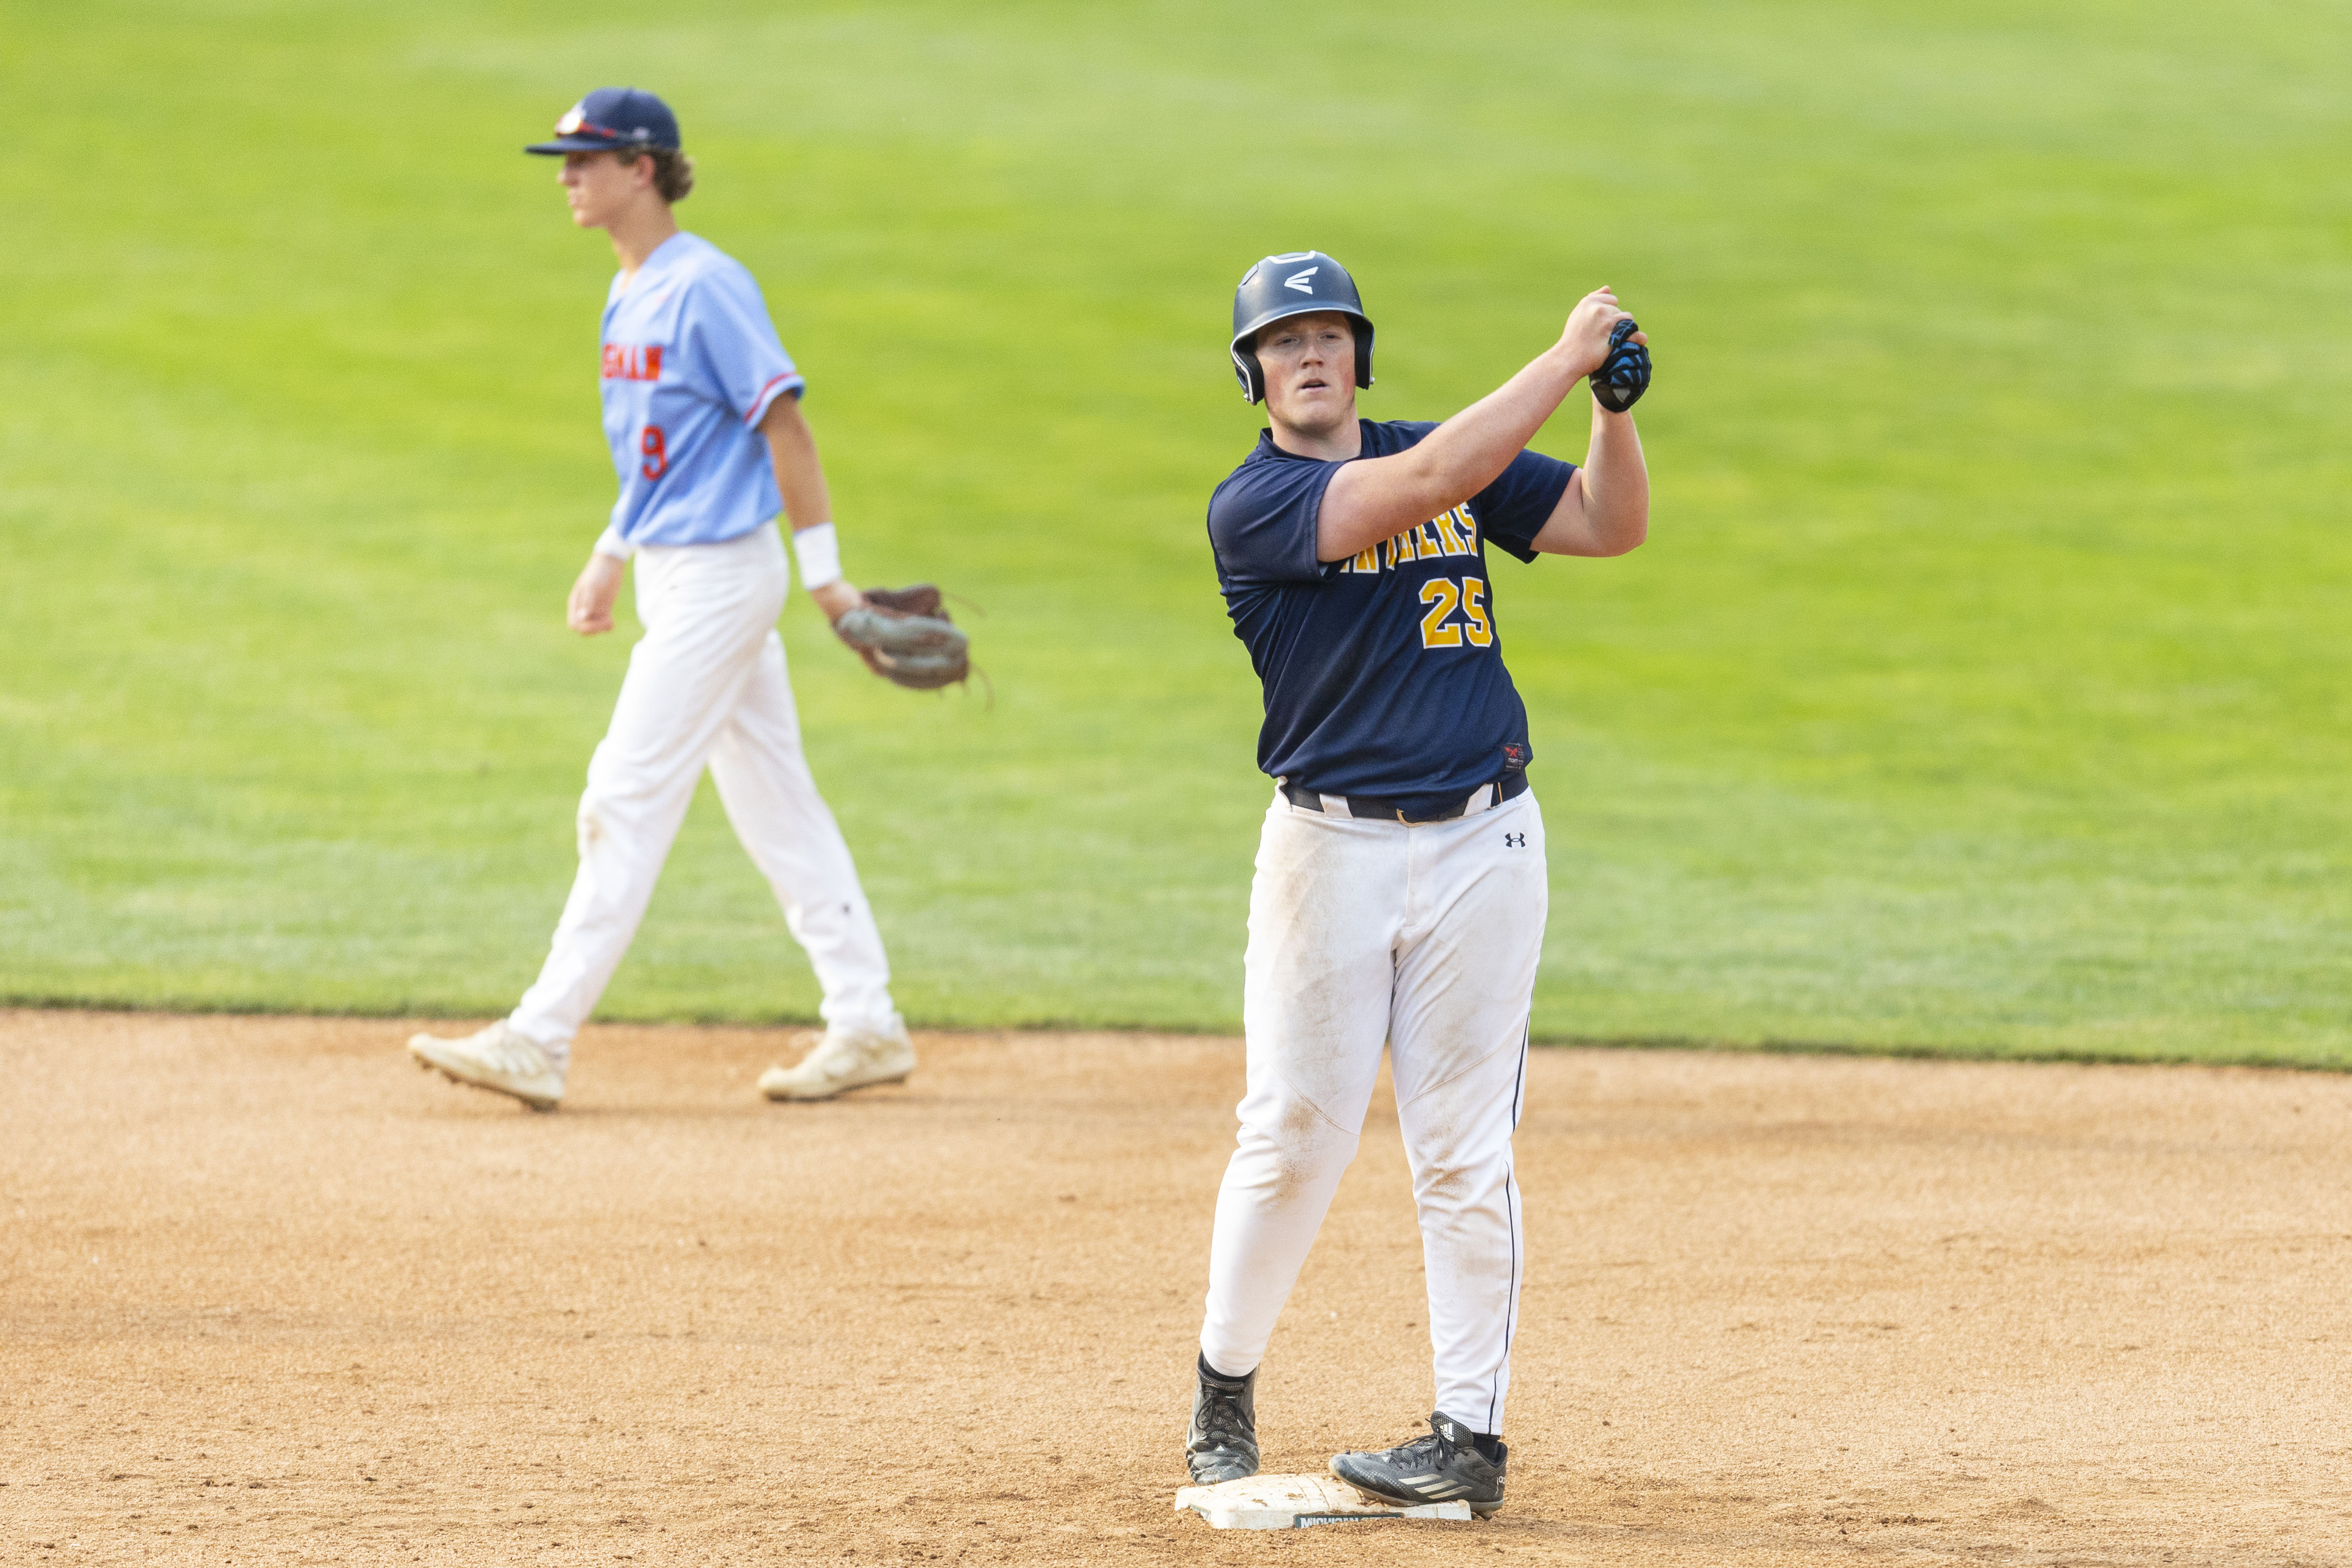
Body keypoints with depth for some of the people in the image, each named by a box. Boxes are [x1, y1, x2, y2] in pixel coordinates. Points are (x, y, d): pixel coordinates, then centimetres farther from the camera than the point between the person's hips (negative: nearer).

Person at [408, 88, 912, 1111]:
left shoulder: (705, 288, -16)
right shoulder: (628, 297, 13)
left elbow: (782, 424, -17)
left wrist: (823, 572, -17)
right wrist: (611, 555, 19)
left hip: (722, 574, -10)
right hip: (675, 570, 10)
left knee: (627, 801, -10)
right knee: (772, 803, 11)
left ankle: (539, 1044, -10)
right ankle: (866, 1027, 16)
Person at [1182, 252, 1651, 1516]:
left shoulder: (1453, 455, 10)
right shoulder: (1250, 506, -8)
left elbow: (1610, 525, 9)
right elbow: (1429, 483, -21)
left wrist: (1612, 401, -7)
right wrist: (1564, 358, -18)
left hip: (1482, 844, 3)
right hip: (1330, 851, -3)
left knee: (1464, 1150, 1)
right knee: (1292, 1134, 1)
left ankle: (1473, 1434, 4)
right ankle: (1224, 1387, 20)